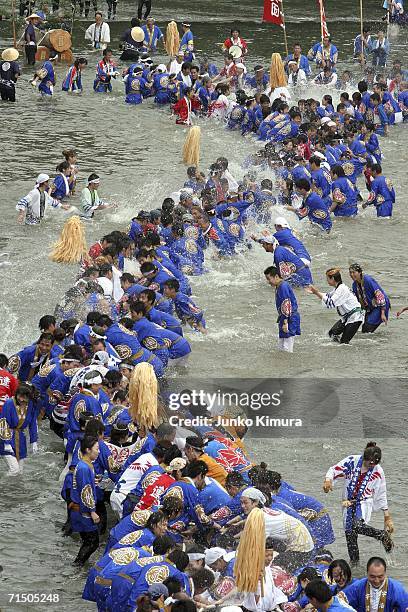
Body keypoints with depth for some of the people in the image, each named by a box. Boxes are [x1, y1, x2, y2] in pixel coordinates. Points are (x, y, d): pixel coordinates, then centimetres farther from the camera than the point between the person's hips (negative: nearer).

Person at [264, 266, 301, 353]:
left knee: (287, 349, -10)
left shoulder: (283, 287, -17)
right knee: (280, 348, 13)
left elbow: (286, 306, -22)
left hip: (290, 319, -11)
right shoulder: (278, 287, 14)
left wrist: (285, 323, -23)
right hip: (284, 319, 11)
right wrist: (280, 321, 26)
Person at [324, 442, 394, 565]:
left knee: (357, 526, -29)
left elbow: (381, 495, 3)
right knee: (349, 533, 4)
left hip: (364, 502, -3)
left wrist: (387, 516, 6)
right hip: (349, 502, 3)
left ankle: (383, 535, -8)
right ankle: (354, 563, 20)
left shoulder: (377, 472, -6)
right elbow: (334, 470, -4)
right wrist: (328, 480, -27)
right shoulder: (352, 461, -8)